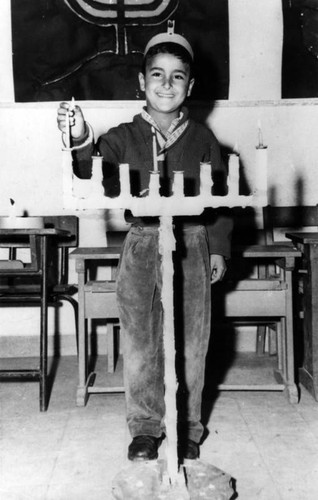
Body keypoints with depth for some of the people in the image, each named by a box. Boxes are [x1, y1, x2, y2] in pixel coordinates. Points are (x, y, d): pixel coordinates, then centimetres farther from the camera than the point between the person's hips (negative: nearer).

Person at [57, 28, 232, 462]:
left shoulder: (202, 139, 5)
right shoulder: (123, 137, 2)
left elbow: (219, 197, 8)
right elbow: (95, 177, -12)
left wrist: (218, 249, 4)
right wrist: (81, 142, -31)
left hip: (192, 246, 0)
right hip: (141, 244, 0)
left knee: (191, 343, 7)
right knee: (139, 342, 6)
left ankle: (188, 428, 25)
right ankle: (145, 426, 24)